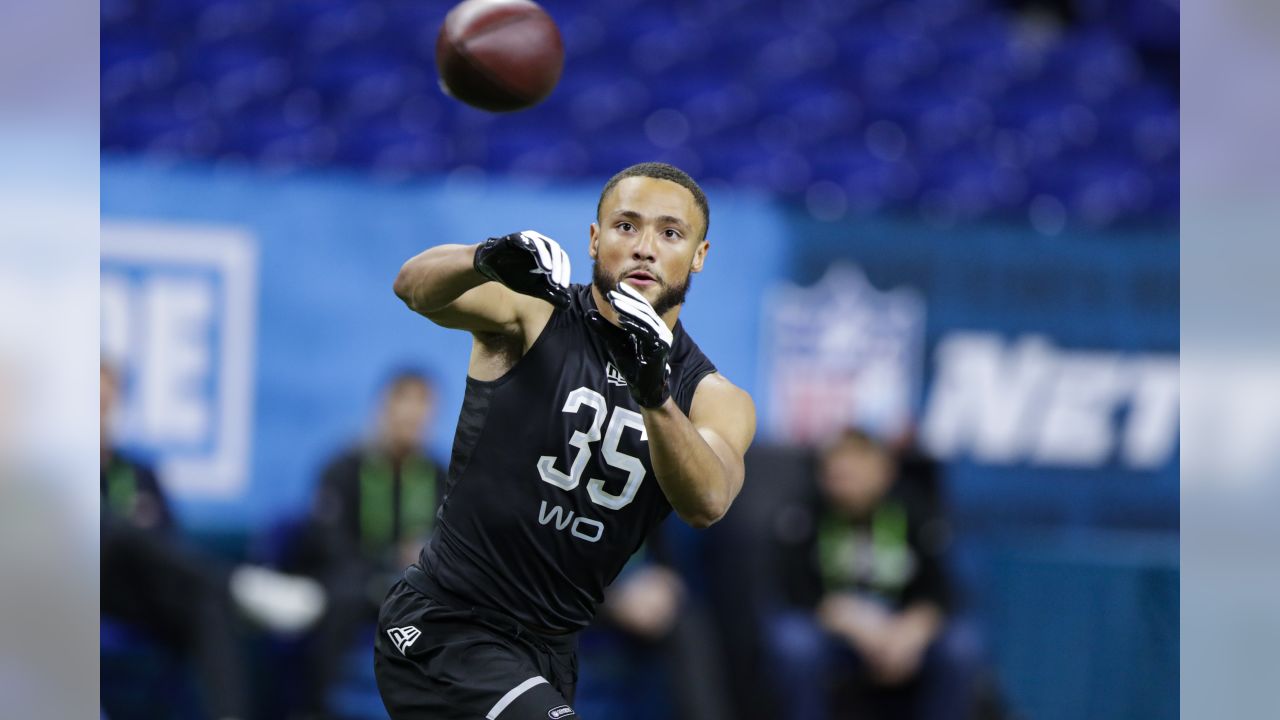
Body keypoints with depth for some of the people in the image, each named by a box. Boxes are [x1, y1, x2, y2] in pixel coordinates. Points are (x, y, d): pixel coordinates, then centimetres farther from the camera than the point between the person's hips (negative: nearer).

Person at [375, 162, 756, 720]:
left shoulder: (716, 400, 2)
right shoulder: (534, 313, -6)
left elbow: (707, 504, -20)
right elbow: (416, 287, -25)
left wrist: (655, 396, -39)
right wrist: (486, 260, -47)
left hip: (550, 652, 6)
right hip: (442, 628, -6)